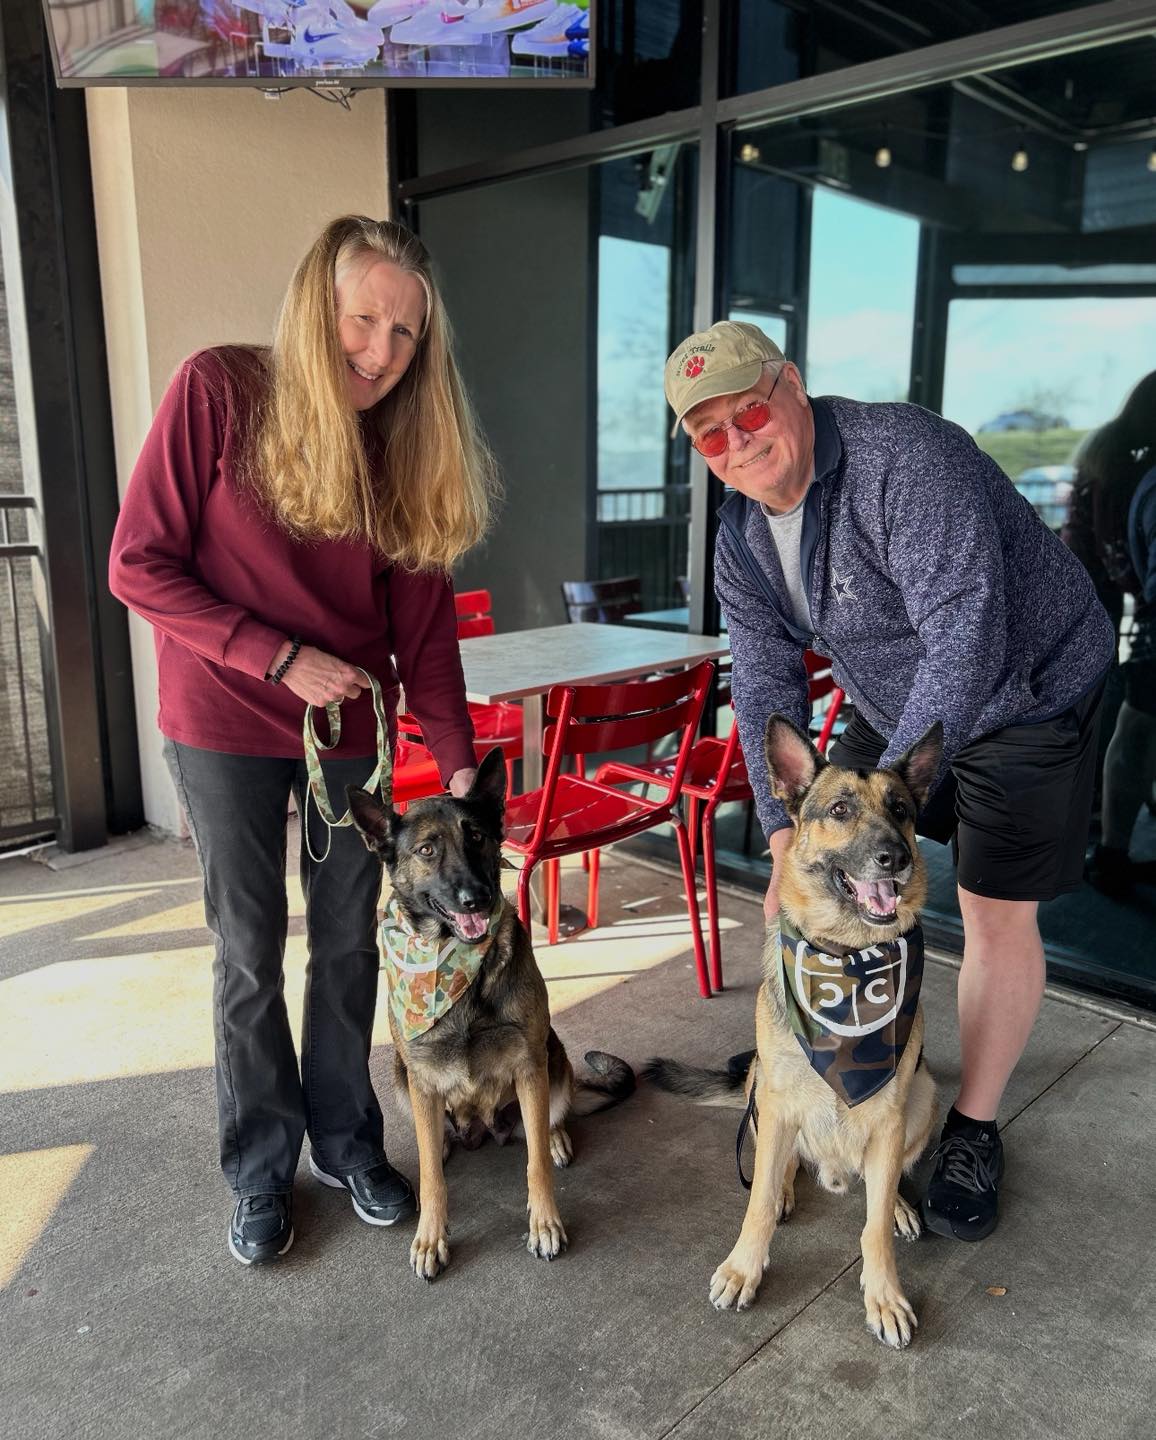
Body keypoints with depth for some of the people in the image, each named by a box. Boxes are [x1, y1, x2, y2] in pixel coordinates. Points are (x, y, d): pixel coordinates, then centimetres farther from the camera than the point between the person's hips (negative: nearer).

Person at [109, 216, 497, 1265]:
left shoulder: (408, 443, -1)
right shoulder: (219, 392, -13)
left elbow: (423, 620, -2)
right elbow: (140, 566, -13)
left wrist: (460, 765, -7)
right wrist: (281, 658, -19)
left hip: (351, 726, 3)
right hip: (226, 725, -3)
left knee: (349, 941, 11)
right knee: (251, 955, 7)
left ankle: (346, 1140, 32)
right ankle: (261, 1169, 27)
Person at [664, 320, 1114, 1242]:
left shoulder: (907, 459, -31)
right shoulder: (740, 540, -7)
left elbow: (967, 636, -37)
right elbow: (768, 691, -7)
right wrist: (784, 833, -18)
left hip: (1024, 690, -6)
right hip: (893, 704, 7)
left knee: (997, 914, -3)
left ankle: (973, 1131, 17)